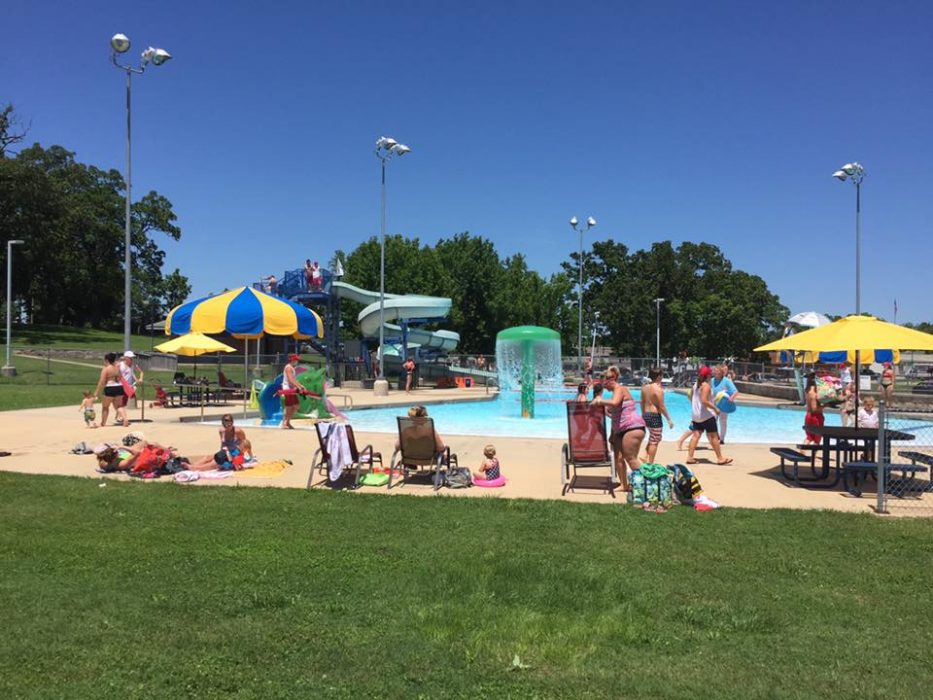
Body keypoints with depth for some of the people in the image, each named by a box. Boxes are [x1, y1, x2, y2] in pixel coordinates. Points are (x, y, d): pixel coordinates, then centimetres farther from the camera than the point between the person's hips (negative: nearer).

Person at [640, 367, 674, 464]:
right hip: (655, 416, -8)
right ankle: (650, 463, 7)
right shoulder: (658, 389, -16)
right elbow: (661, 407, -16)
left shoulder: (645, 387, 6)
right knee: (654, 441, 2)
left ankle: (646, 457, 15)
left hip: (646, 415, 8)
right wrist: (669, 419, -9)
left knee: (652, 439, 23)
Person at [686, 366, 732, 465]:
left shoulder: (696, 384, 10)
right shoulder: (706, 386, -16)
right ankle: (720, 458, 7)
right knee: (714, 437, 1)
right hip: (707, 415, -8)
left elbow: (691, 398, 17)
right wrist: (715, 408, -18)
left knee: (696, 435, 8)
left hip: (696, 415, 8)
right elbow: (704, 401, -24)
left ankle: (690, 457, 4)